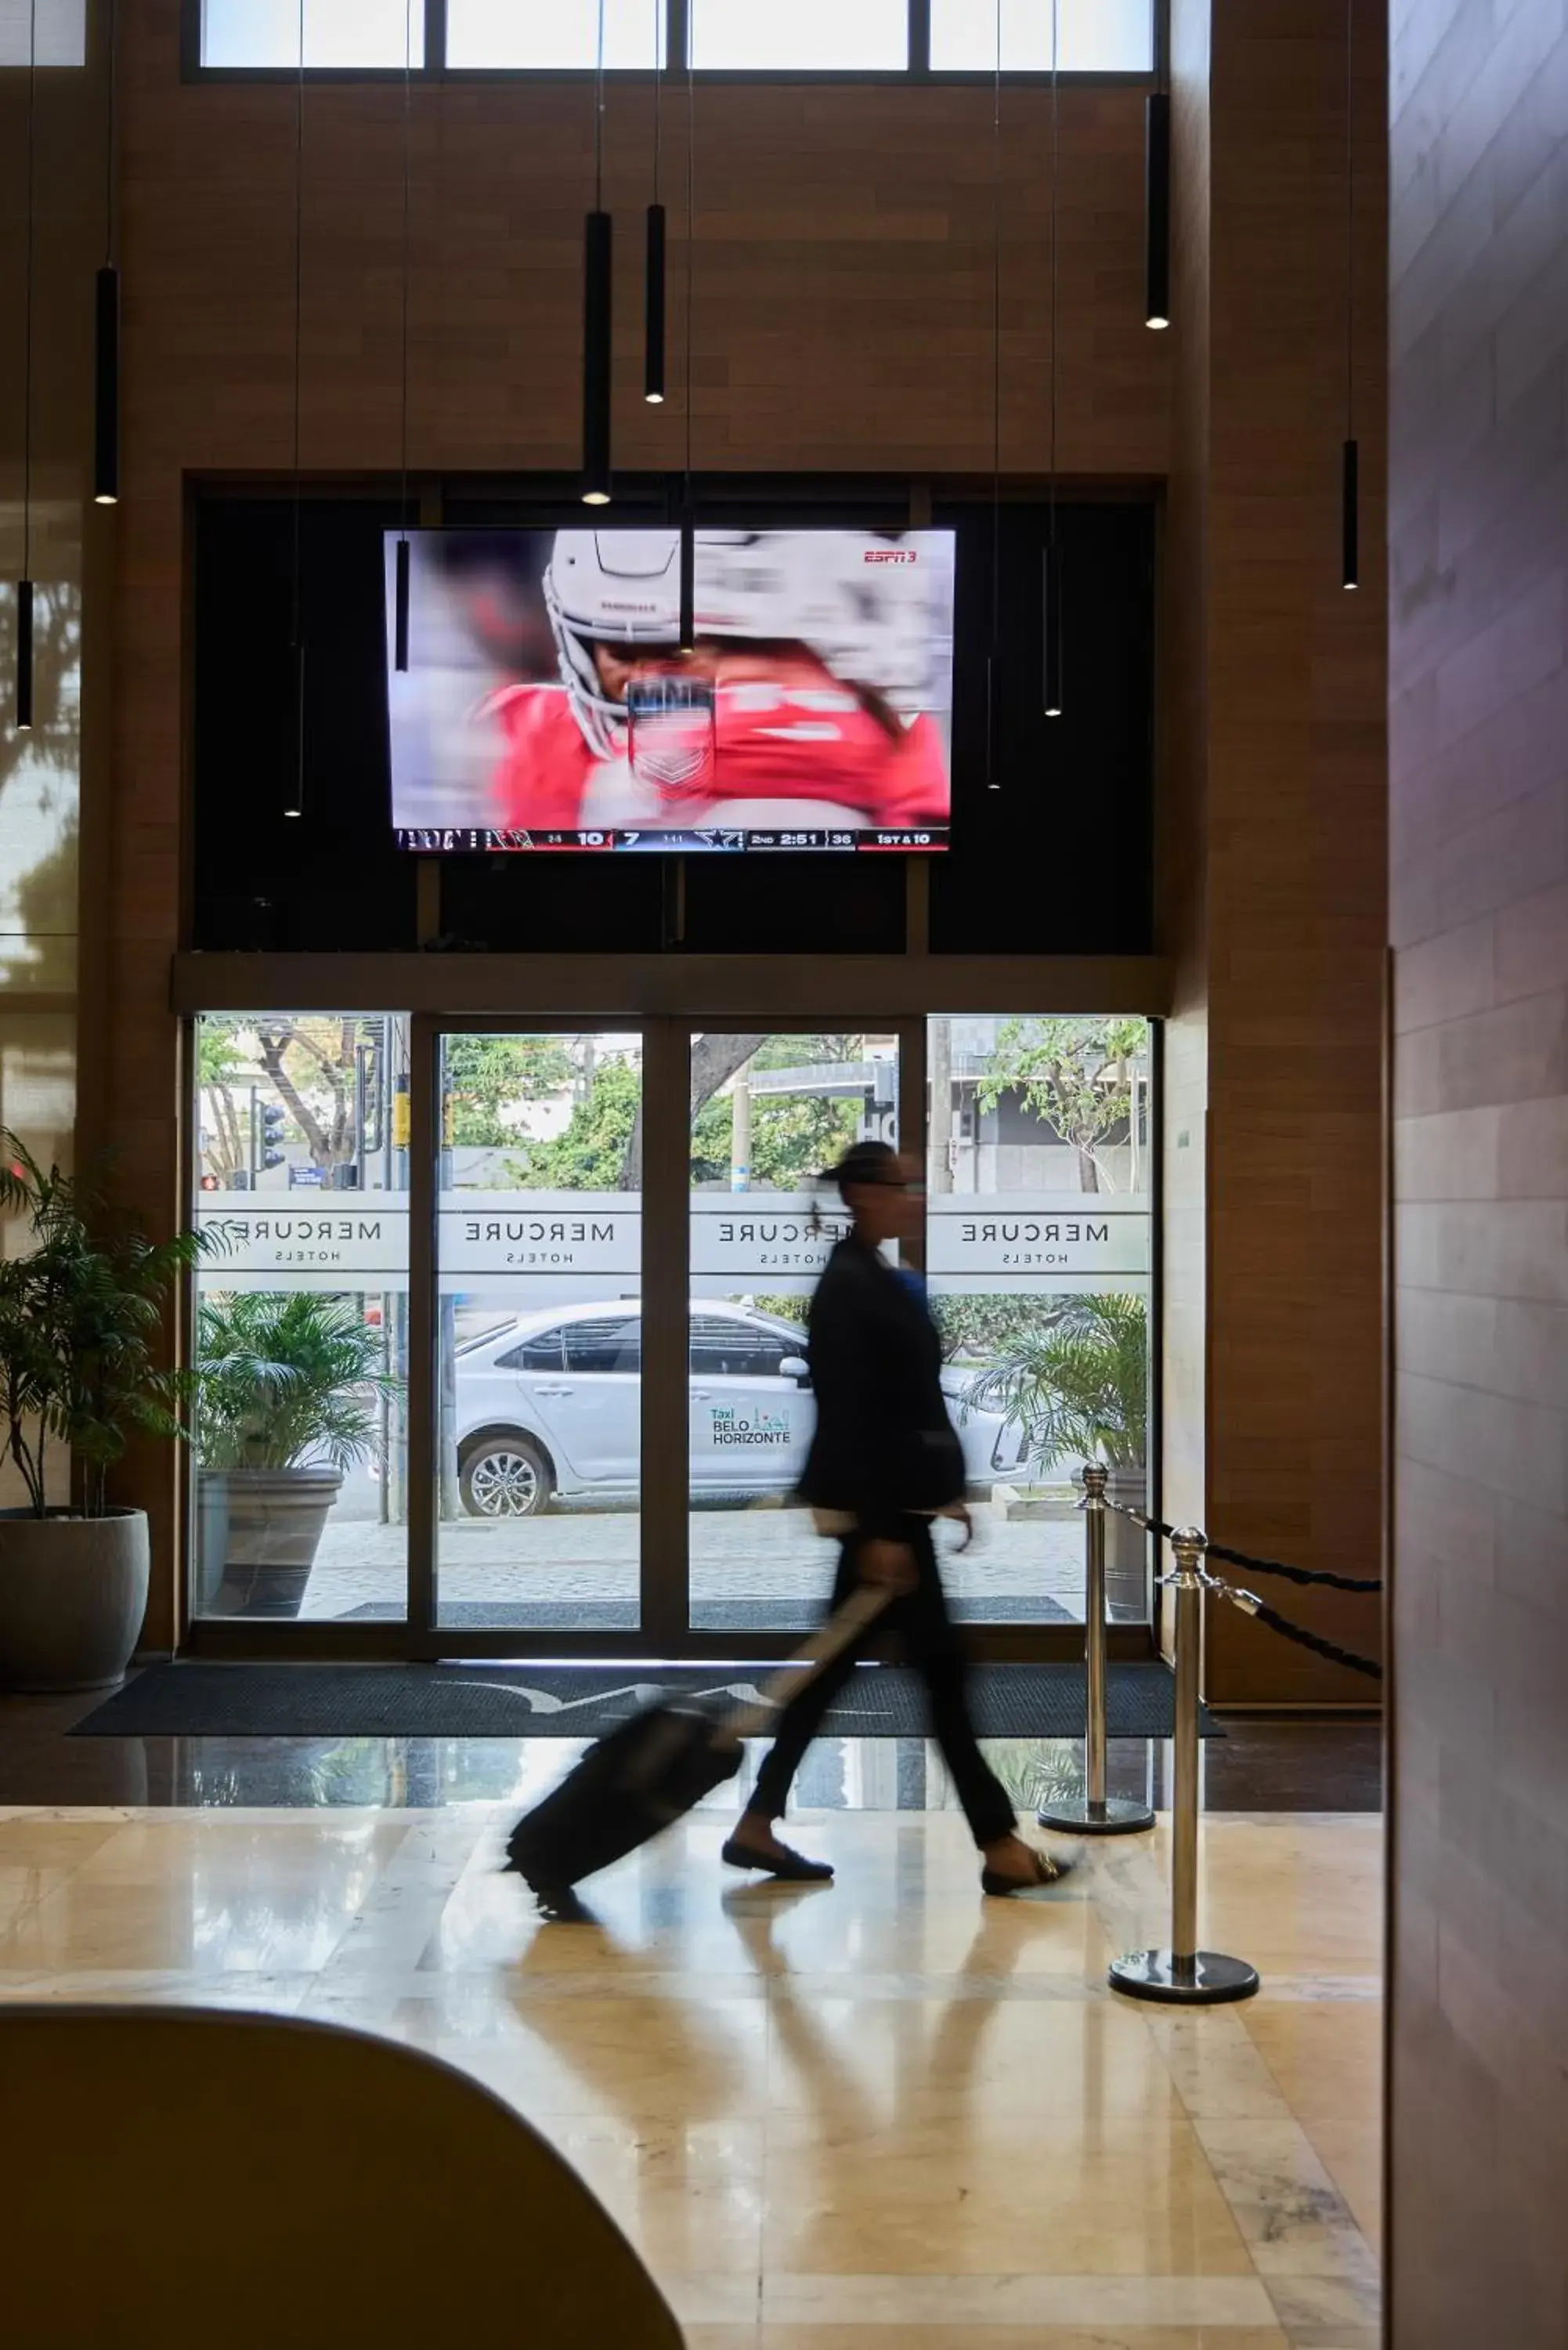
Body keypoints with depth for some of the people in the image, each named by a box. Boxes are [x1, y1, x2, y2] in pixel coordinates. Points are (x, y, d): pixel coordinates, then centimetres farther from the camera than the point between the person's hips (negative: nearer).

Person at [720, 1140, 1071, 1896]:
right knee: (941, 1668, -3)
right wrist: (876, 1530, -23)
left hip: (897, 1500, 10)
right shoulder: (847, 1286, -16)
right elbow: (847, 1417, -21)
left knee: (835, 1663, 12)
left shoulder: (883, 1281, 13)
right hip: (876, 1507, -10)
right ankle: (1000, 1847, 5)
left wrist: (946, 1493, 19)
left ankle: (757, 1826, 20)